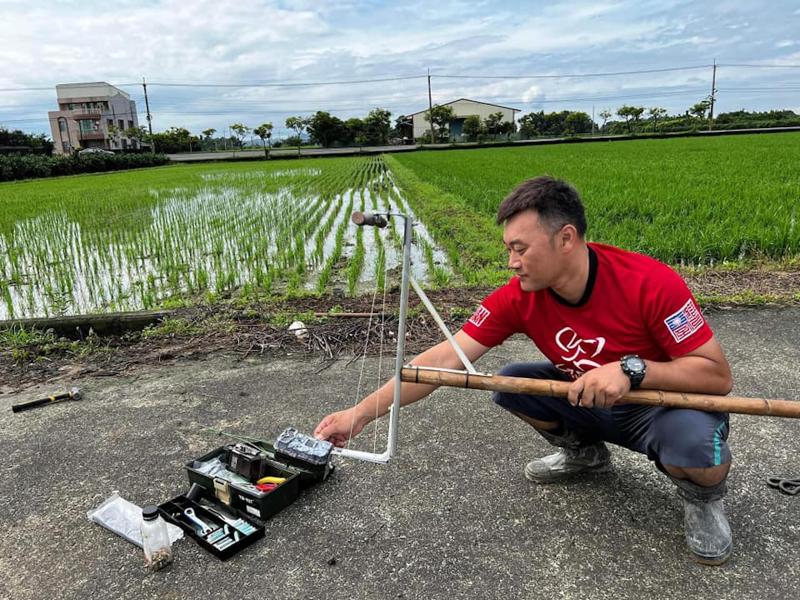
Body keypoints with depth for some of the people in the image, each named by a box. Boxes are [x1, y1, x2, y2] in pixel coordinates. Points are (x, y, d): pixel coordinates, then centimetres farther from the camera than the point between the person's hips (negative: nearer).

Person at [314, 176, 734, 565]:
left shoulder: (651, 283, -30)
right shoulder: (519, 298, -19)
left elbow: (718, 376, -23)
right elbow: (443, 360, -22)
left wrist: (631, 369, -40)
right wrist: (360, 414, -27)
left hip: (666, 401, -4)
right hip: (590, 403, 4)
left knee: (697, 445, -36)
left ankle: (701, 495, 4)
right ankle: (583, 452, 15)